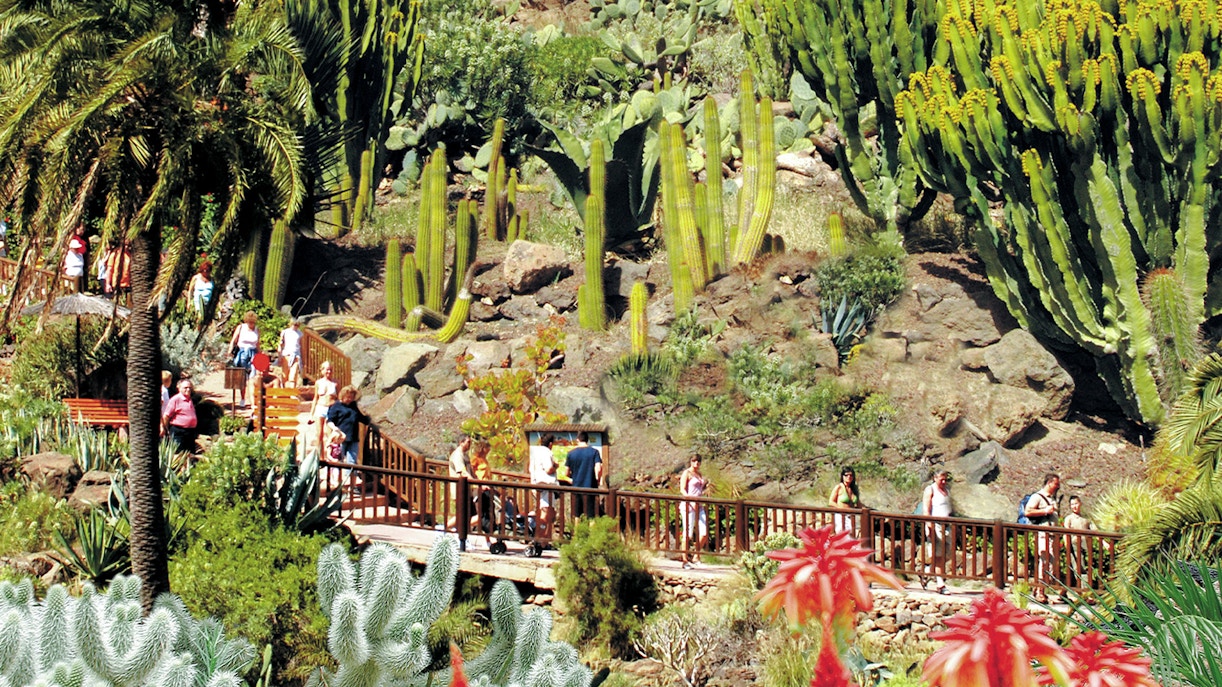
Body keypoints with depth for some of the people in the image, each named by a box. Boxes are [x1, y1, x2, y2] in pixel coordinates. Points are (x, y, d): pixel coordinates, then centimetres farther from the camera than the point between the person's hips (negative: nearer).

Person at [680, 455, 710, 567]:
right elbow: (682, 489, -10)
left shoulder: (699, 474, 19)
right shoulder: (686, 473, -1)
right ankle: (685, 561, 0)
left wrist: (706, 486, 8)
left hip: (699, 506, 7)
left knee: (704, 533, 0)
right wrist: (690, 500, -24)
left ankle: (695, 557, 12)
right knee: (688, 534, -5)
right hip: (688, 505, -7)